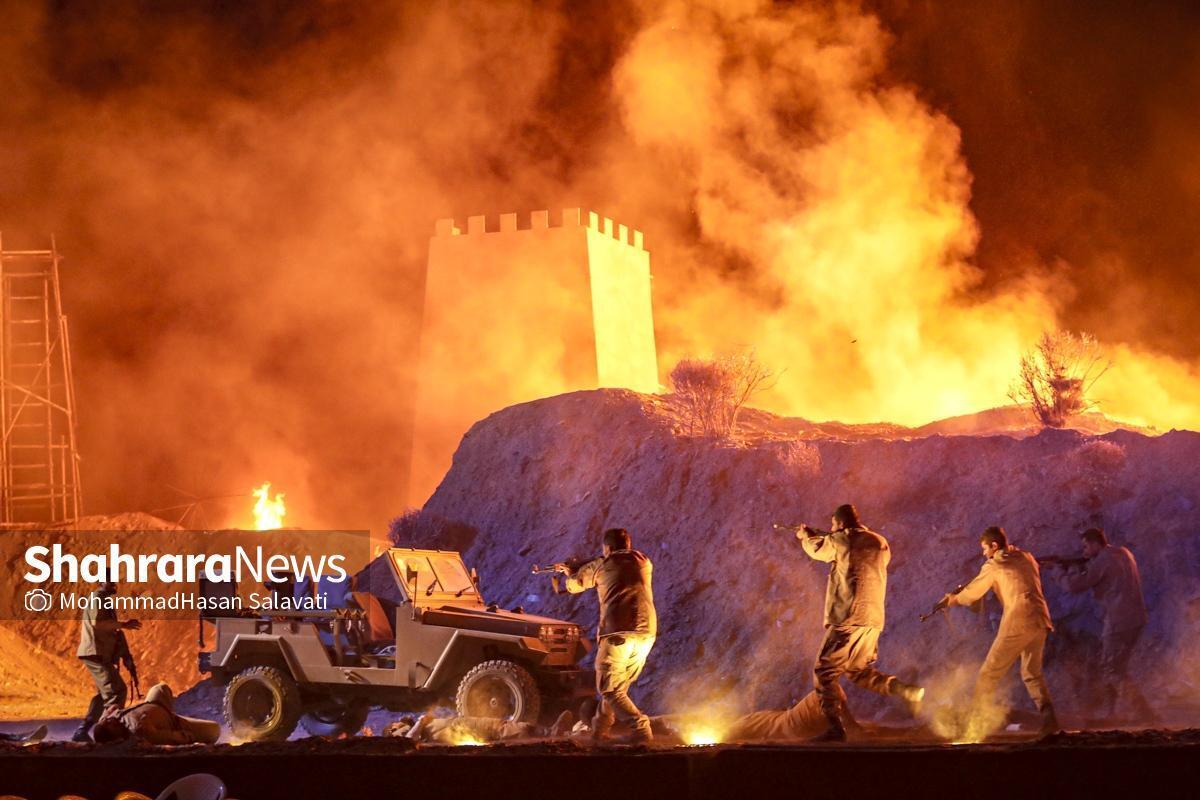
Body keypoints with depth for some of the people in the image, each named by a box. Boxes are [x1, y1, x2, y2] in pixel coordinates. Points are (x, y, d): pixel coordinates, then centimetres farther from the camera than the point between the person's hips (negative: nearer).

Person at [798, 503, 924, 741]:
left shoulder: (842, 540, -5)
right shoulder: (880, 543, 14)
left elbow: (817, 550, 14)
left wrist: (806, 536, 37)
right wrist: (820, 536, 33)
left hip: (848, 617, -7)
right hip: (873, 617, 7)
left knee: (825, 672, -1)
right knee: (859, 671, 22)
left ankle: (835, 726, -13)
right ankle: (907, 691, 4)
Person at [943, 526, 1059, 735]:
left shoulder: (994, 565, 1)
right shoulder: (1027, 558, 17)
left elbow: (972, 593, 12)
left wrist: (955, 599, 32)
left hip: (1017, 623, -6)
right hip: (1041, 621, 6)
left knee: (989, 673, 3)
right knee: (1032, 673, 17)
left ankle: (974, 721, 4)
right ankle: (1048, 718, 2)